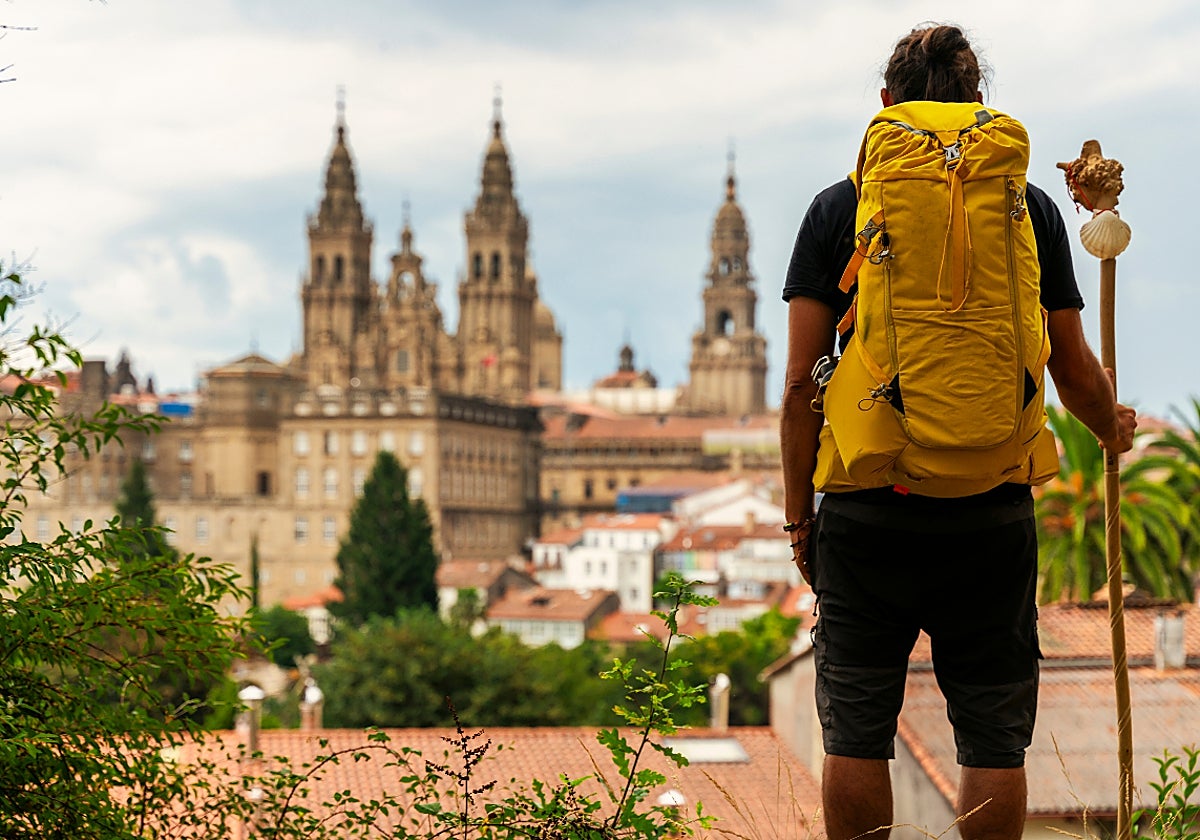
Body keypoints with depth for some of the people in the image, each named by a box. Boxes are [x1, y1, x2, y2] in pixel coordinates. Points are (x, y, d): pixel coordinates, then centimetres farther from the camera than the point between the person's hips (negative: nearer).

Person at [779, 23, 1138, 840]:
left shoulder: (839, 208, 2)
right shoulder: (1029, 208, 5)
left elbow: (801, 384, 0)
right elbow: (1074, 371, 9)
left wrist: (800, 513, 9)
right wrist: (1113, 428, 30)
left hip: (867, 515, -1)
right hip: (993, 514, 1)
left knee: (857, 732, 6)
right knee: (993, 736, 6)